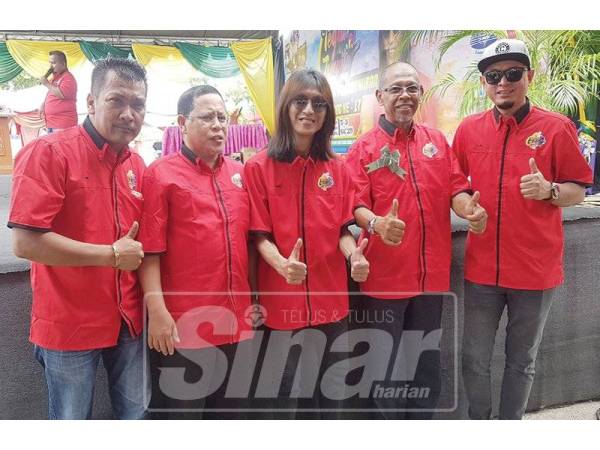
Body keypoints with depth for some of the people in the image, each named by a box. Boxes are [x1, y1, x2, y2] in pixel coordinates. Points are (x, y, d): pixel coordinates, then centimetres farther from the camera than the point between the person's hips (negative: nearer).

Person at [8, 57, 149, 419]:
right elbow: (25, 241, -22)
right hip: (70, 325, -5)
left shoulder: (137, 165, 5)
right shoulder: (48, 152, -14)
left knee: (135, 414, 19)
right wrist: (111, 255, -18)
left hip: (128, 320, 6)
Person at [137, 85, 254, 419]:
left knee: (233, 411, 20)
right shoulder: (161, 174, -5)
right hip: (181, 326, -5)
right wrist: (158, 311, -15)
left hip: (237, 322, 5)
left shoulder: (240, 174, 10)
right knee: (181, 413, 12)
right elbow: (150, 251, -10)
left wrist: (256, 298, 12)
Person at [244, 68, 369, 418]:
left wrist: (354, 257, -13)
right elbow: (260, 234, -6)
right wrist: (282, 264, -26)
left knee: (330, 398, 17)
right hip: (281, 304, -3)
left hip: (331, 302, 3)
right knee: (286, 400, 10)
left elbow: (341, 229, 8)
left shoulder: (337, 169, 5)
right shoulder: (259, 167, -5)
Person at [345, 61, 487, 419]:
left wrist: (469, 209, -16)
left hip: (432, 275, 4)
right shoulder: (364, 148, -2)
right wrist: (377, 224, -32)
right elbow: (356, 205, -10)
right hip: (384, 277, -4)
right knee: (384, 368, 8)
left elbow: (456, 188, 6)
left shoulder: (437, 141, 10)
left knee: (428, 365, 18)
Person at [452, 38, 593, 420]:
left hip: (536, 269, -1)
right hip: (482, 267, 2)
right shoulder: (469, 129, 3)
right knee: (474, 361, 10)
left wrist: (549, 191, -20)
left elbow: (578, 191, -1)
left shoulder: (556, 127, -4)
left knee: (522, 362, 14)